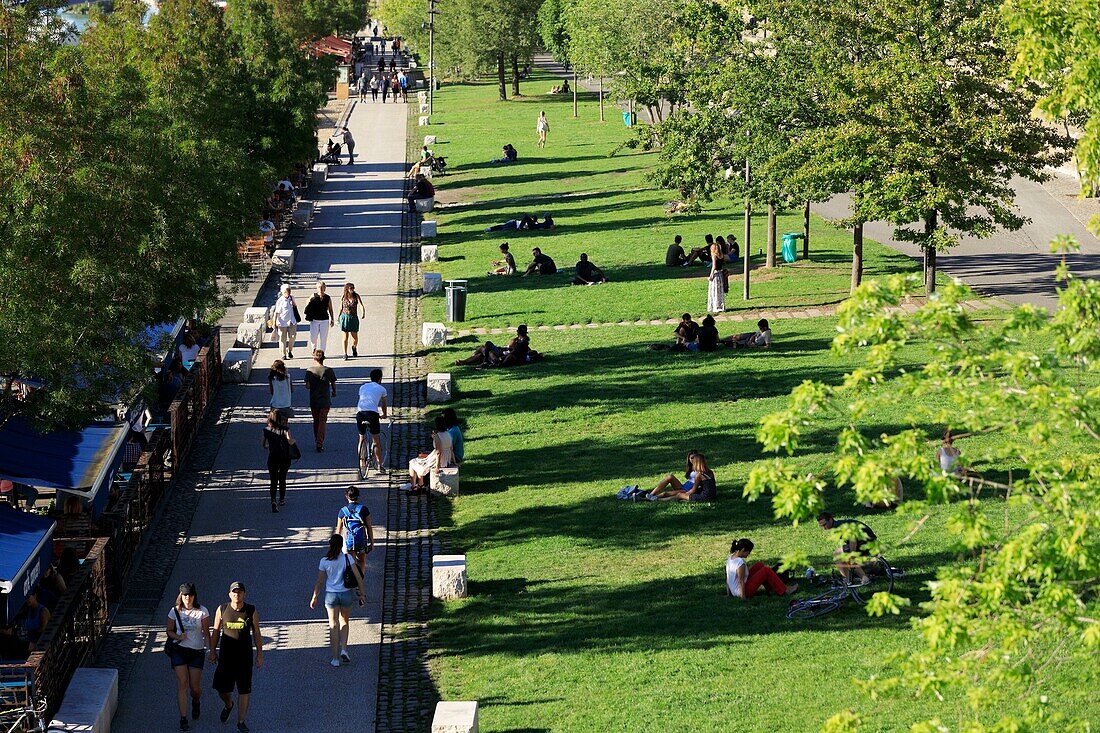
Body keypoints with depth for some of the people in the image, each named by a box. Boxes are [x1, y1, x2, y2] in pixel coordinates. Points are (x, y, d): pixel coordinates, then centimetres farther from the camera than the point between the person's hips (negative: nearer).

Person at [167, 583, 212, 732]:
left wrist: (211, 651, -6)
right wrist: (178, 637, -12)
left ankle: (196, 703, 40)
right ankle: (183, 719, -6)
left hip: (197, 652, 0)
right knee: (182, 684, -8)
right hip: (179, 651, 0)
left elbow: (206, 633, 0)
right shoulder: (175, 611, -1)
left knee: (195, 686, 4)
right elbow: (169, 631, 8)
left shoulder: (202, 612, -4)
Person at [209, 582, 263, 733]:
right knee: (222, 688, 7)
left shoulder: (252, 611, -5)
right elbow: (216, 632, 6)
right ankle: (228, 705, 42)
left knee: (244, 690, 2)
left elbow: (257, 634, 3)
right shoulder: (222, 610, -5)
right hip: (225, 655, 1)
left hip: (245, 656, -1)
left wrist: (260, 655, 2)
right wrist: (213, 651, 6)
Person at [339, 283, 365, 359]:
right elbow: (341, 308, 10)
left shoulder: (356, 296, -6)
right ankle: (345, 354, 6)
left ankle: (354, 347, 39)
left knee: (355, 337, 6)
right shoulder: (343, 297, -2)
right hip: (345, 317, 0)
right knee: (345, 337, -2)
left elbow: (361, 305, -18)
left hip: (354, 318, 0)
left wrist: (363, 312, -37)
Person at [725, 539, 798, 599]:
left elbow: (727, 578, 9)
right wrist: (743, 597, -18)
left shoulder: (731, 558, 2)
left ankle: (772, 588, 26)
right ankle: (784, 591, 8)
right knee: (766, 571, -3)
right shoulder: (740, 562, -26)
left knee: (759, 565, 15)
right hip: (743, 591, -9)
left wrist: (728, 592, 17)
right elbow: (741, 581, -24)